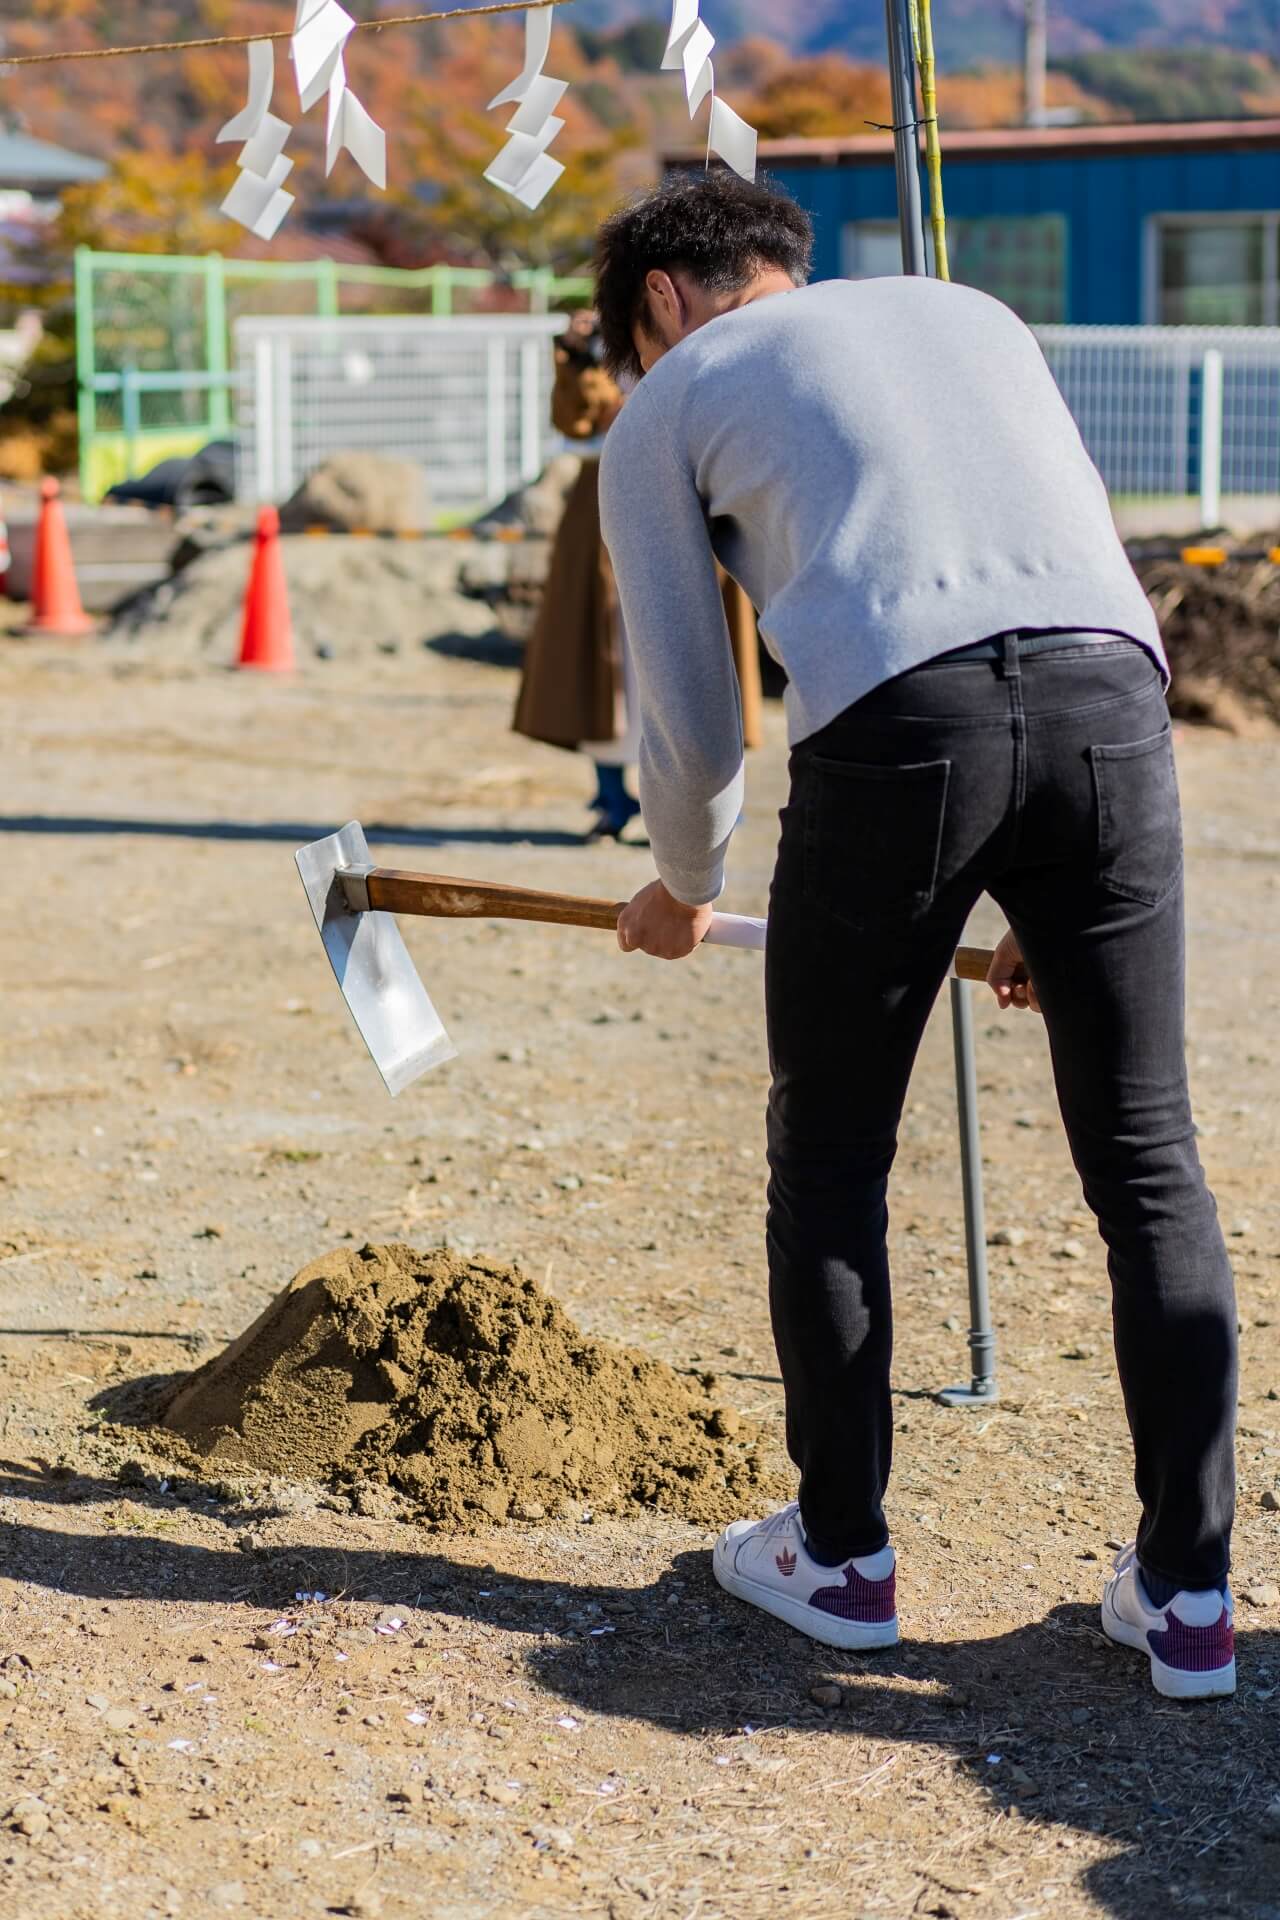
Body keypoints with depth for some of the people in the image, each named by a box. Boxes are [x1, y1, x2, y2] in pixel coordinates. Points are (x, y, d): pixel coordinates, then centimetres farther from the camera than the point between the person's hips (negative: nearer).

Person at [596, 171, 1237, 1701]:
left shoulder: (667, 405, 22)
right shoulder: (975, 315, 34)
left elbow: (691, 727, 20)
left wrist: (680, 889, 41)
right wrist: (1049, 907, 38)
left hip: (895, 729, -3)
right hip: (1109, 699, 4)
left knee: (829, 1167, 15)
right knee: (1149, 1171, 11)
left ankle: (841, 1556, 26)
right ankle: (1187, 1598, 13)